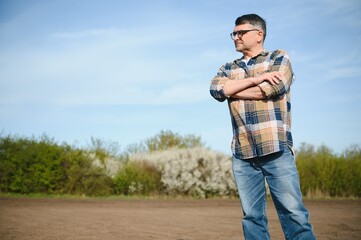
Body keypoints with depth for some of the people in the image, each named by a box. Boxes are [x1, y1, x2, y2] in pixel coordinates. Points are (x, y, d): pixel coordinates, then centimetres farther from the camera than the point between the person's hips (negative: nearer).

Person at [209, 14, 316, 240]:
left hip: (276, 149, -4)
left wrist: (232, 90, 2)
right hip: (242, 153, 4)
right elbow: (215, 89, -1)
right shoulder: (228, 68, 20)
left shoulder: (279, 58, 9)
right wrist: (255, 79, -9)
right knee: (252, 215, 3)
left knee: (293, 212, -7)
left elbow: (271, 88, -10)